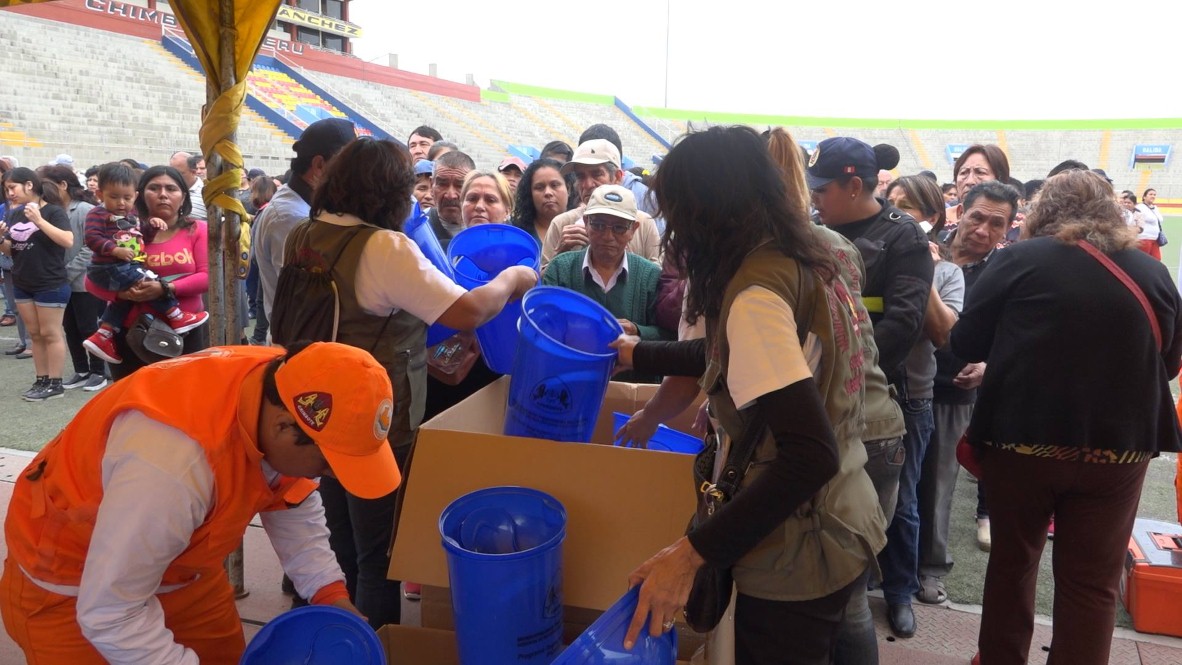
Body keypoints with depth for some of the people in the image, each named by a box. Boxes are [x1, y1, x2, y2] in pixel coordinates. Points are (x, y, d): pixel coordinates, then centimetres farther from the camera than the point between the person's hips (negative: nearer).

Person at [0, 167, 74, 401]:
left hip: (51, 285, -7)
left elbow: (68, 241, -24)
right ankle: (41, 380, 19)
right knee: (35, 335, 11)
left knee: (51, 334, 0)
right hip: (22, 285, 7)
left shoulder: (53, 211, -11)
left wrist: (39, 220, -27)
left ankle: (55, 384, 6)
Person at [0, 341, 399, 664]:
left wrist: (329, 592, -10)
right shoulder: (172, 461, -42)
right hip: (68, 585, -6)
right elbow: (110, 616, -32)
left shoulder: (285, 391, -20)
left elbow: (292, 504, -3)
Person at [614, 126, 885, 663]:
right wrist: (637, 355, 28)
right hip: (843, 526, 8)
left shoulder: (756, 291, -24)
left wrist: (692, 551, -27)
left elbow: (810, 456, -30)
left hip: (799, 558, -8)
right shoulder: (802, 261, 3)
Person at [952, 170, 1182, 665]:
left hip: (1022, 440, -1)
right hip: (1118, 449, 2)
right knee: (1093, 582, 12)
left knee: (1012, 561, 17)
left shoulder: (1019, 259, -6)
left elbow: (966, 343, -3)